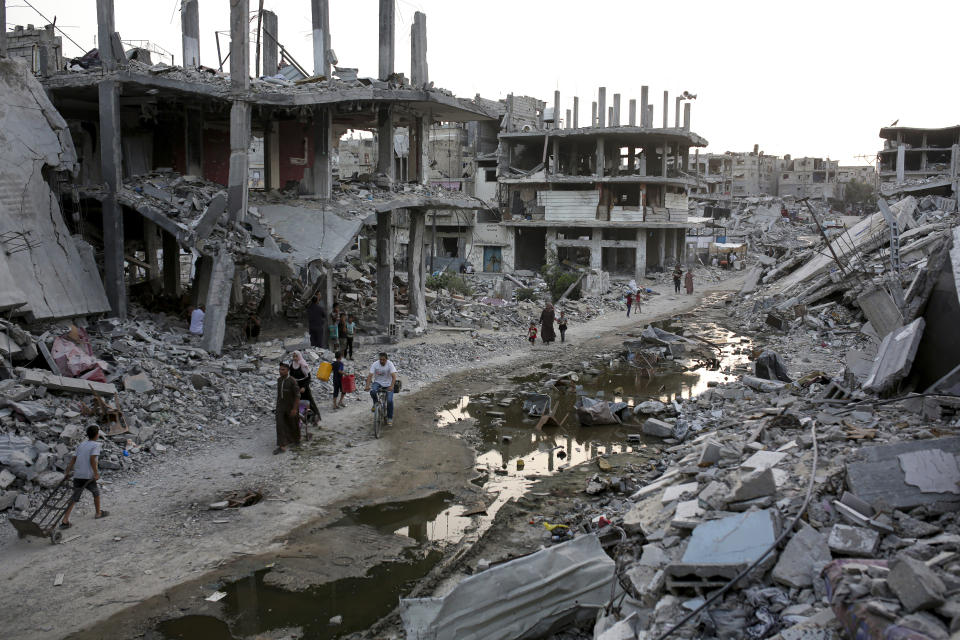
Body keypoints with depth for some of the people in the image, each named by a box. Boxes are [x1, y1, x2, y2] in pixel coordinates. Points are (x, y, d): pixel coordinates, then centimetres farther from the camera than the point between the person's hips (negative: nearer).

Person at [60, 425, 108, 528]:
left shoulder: (81, 444, 14)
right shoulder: (96, 445, -5)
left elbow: (73, 459, 9)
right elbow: (92, 459, -17)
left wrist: (67, 471, 8)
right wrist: (96, 473, -17)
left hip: (77, 476, 5)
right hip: (88, 476, -5)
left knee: (75, 498, 5)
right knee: (96, 492, 19)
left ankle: (65, 521, -5)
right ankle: (98, 513, 33)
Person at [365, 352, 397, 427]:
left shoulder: (390, 364, -17)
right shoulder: (375, 364, -12)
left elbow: (394, 376, -26)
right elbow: (370, 375, -19)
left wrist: (391, 386, -41)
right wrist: (368, 385, -34)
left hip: (388, 384, -1)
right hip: (378, 382, 1)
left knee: (389, 401, -15)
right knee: (372, 391, -31)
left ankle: (390, 418, 5)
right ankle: (375, 403, 0)